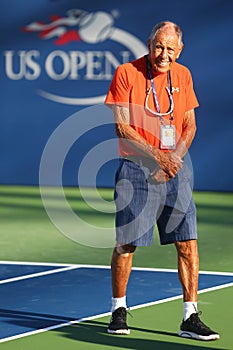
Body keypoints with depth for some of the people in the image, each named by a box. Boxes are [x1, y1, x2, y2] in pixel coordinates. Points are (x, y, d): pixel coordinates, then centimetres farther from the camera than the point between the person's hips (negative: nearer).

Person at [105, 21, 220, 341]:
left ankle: (190, 318, 2)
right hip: (136, 169, -3)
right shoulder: (126, 73, -4)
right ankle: (119, 309, 18)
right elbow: (122, 127, -8)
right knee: (126, 243, -1)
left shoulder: (182, 76, 10)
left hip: (174, 169, 4)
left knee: (188, 243, -3)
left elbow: (189, 125, 12)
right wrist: (157, 156, -15)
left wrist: (176, 157, -6)